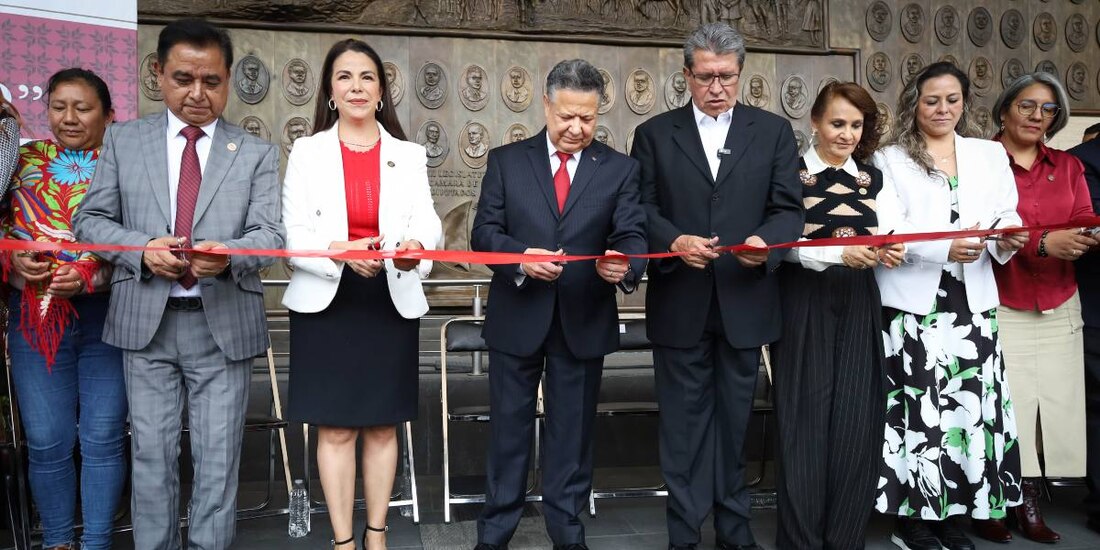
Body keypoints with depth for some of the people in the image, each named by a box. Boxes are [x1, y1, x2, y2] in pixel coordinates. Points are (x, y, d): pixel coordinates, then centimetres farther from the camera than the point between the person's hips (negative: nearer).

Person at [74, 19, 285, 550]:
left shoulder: (257, 153, 5)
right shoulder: (123, 140, 8)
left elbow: (270, 234, -3)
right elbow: (90, 219, 7)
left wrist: (228, 254, -25)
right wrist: (141, 248, -13)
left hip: (223, 323, -1)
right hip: (146, 322, 1)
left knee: (217, 457, 6)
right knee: (152, 455, 9)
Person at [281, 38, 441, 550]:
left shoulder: (409, 154, 6)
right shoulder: (307, 151, 3)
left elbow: (427, 224, -6)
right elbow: (293, 236, -4)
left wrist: (415, 249, -29)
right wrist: (339, 253, -24)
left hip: (392, 302, 2)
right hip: (326, 302, -1)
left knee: (382, 427, 10)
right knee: (335, 429, 4)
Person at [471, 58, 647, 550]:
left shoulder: (620, 169, 3)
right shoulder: (506, 160, 2)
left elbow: (632, 236, -5)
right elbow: (484, 232, -3)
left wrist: (625, 265, -28)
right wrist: (520, 258, -23)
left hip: (584, 322, 1)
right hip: (518, 319, 0)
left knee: (572, 431, 13)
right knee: (509, 428, 11)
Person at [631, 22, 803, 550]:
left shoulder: (774, 131, 6)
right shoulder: (654, 133, 5)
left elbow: (788, 208, 1)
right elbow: (641, 209, 0)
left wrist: (767, 241, -20)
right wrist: (674, 241, -19)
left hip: (744, 301, 1)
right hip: (680, 303, 0)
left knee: (735, 418, 12)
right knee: (684, 422, 7)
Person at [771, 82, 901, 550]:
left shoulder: (872, 177, 13)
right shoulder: (793, 174, -2)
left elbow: (874, 239, 16)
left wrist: (887, 252, -6)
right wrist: (840, 253, -23)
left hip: (857, 306, 4)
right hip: (805, 305, -4)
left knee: (857, 420, 3)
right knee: (806, 419, -1)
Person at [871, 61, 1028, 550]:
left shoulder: (990, 155, 16)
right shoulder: (890, 159, 5)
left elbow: (1005, 217, 9)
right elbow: (887, 230, -7)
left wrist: (1007, 237, -15)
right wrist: (944, 247, -21)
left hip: (972, 300, 4)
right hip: (912, 301, -3)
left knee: (970, 404, 1)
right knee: (920, 407, -4)